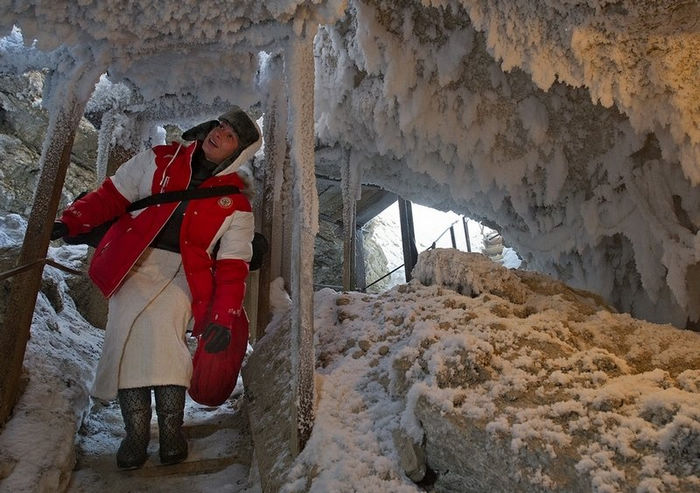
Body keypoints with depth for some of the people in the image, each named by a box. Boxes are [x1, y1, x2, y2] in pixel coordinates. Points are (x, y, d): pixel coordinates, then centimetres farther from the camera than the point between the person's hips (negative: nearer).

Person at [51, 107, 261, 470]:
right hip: (134, 263, 2)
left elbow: (233, 266, -2)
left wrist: (223, 318, -13)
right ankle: (135, 431, -12)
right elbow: (112, 195, 13)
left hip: (183, 273, -2)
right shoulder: (160, 160, 11)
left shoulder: (236, 203, 3)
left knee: (159, 323, -29)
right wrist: (70, 222, 0)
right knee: (127, 325, -22)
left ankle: (171, 429, -17)